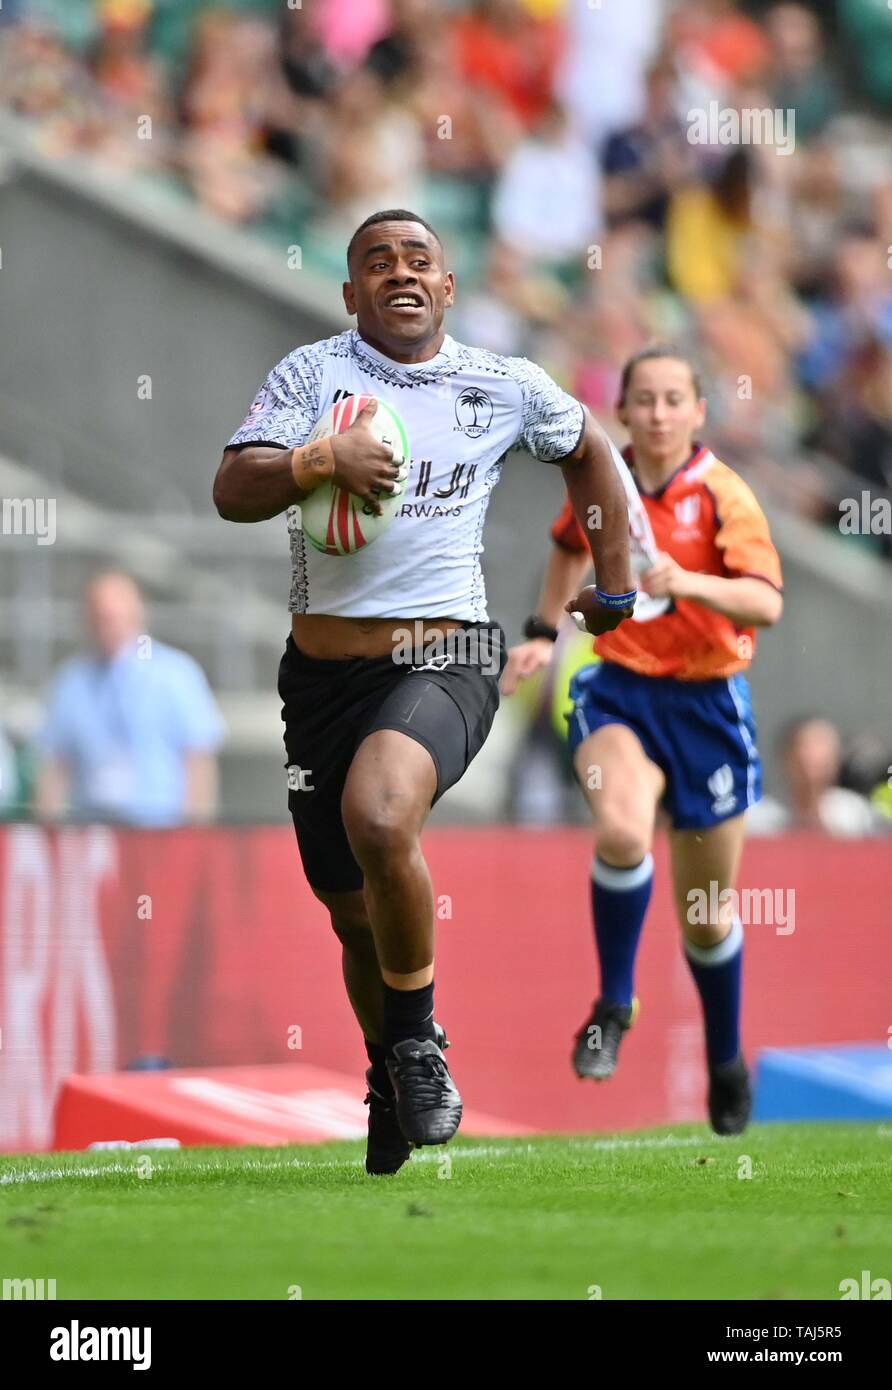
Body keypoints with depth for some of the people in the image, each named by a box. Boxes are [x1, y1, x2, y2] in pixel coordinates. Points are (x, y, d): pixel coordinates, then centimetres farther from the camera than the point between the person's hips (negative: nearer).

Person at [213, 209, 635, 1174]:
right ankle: (390, 1088, 37)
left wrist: (615, 586, 24)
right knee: (353, 910, 10)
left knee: (379, 819, -33)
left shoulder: (506, 387, 6)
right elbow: (232, 491, -9)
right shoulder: (311, 372, 2)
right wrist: (318, 461, -26)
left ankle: (418, 1039, -12)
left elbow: (589, 452, 26)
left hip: (445, 659, -2)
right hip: (323, 667, 2)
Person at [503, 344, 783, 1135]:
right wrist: (545, 633, 18)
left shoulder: (721, 495, -13)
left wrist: (686, 582, -41)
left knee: (705, 914, 9)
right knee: (622, 832, -31)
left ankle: (727, 1063, 33)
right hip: (620, 688, 2)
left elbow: (766, 602, -26)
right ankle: (615, 1006, -12)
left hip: (706, 703, -2)